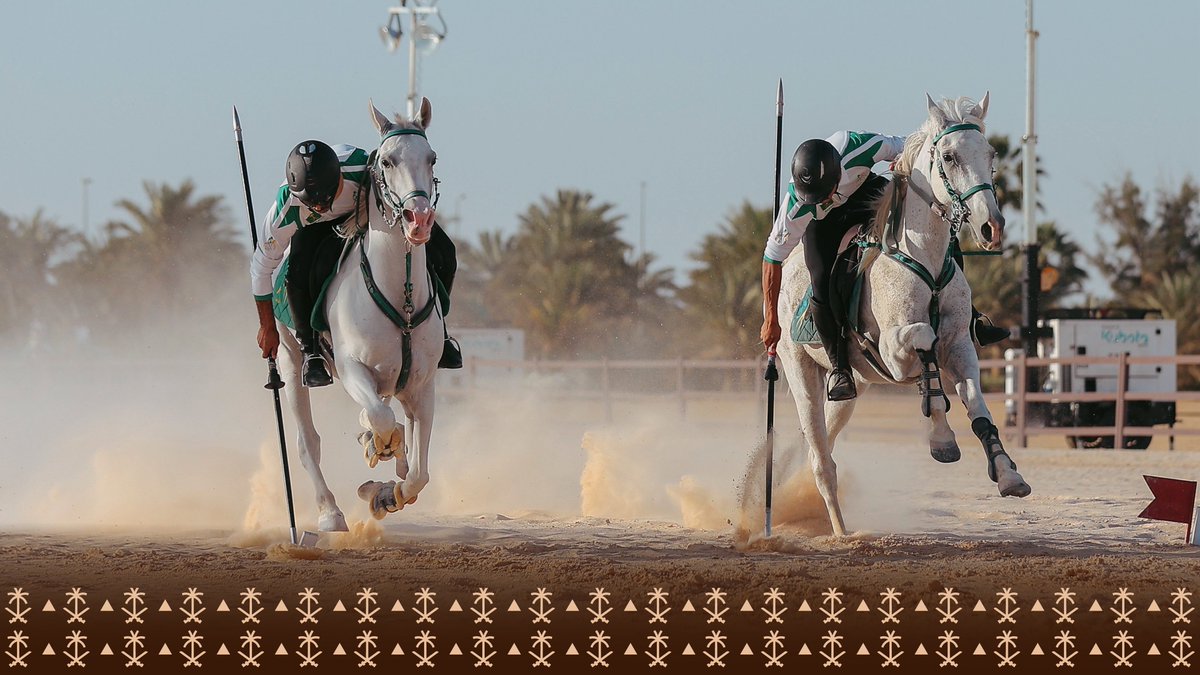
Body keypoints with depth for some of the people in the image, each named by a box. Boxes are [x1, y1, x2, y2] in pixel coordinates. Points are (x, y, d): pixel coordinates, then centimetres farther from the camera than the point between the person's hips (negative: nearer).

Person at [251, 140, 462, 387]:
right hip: (318, 228, -1)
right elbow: (261, 267, -19)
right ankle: (312, 350, -8)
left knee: (442, 253, -18)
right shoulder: (286, 209, -36)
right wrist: (267, 328, -10)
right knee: (298, 271, -32)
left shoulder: (367, 170, -41)